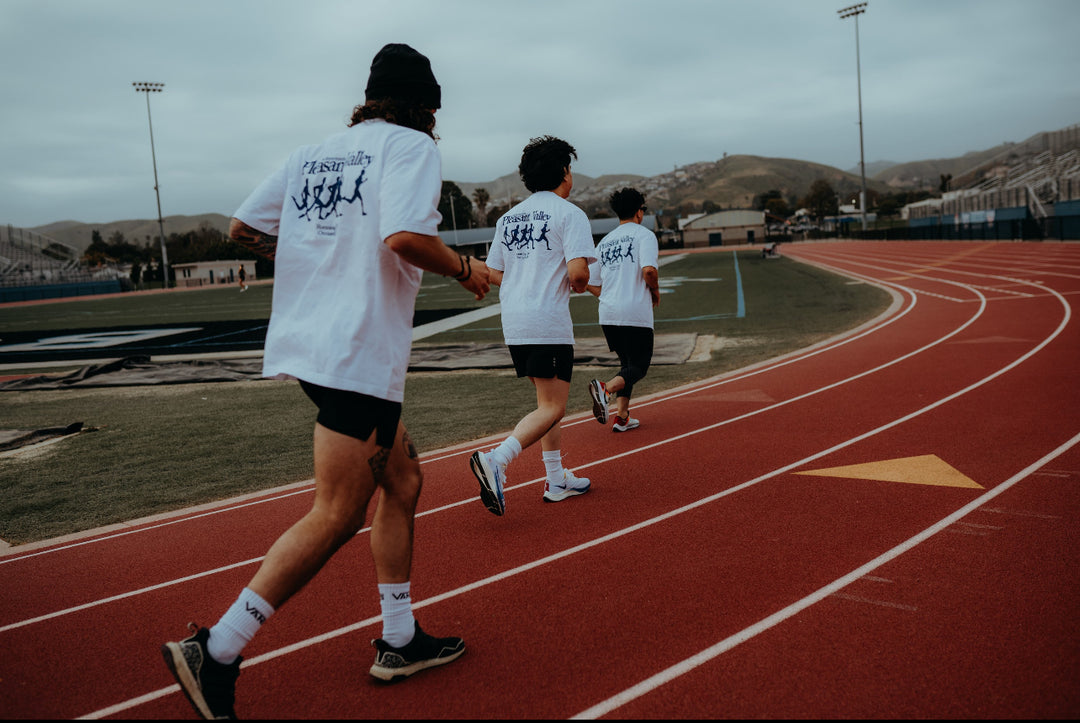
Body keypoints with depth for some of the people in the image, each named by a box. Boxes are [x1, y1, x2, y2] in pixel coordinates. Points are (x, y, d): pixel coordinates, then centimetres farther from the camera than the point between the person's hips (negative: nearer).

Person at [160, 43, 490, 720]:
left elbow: (242, 228, 15)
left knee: (403, 480, 17)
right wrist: (466, 268, -3)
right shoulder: (410, 144, -4)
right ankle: (216, 652, -2)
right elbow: (404, 237, -21)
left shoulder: (312, 153, 16)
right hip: (360, 353, -9)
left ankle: (400, 641, 25)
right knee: (336, 517, -3)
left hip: (308, 342, 9)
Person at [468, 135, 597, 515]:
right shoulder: (569, 213, -6)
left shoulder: (508, 216, 14)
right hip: (549, 322, -8)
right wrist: (579, 285, 4)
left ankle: (557, 480, 23)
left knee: (548, 401, 18)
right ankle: (495, 459, -22)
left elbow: (494, 274, 13)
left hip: (514, 323, 8)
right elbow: (578, 270, -18)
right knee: (552, 409, -5)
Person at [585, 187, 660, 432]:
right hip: (636, 313, -6)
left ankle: (621, 416, 12)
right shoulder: (644, 234, -2)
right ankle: (606, 388, -27)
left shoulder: (604, 241, 16)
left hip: (608, 313, 6)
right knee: (638, 367, 1)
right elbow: (648, 270, -19)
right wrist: (655, 291, 0)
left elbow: (591, 284, 15)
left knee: (628, 363, 19)